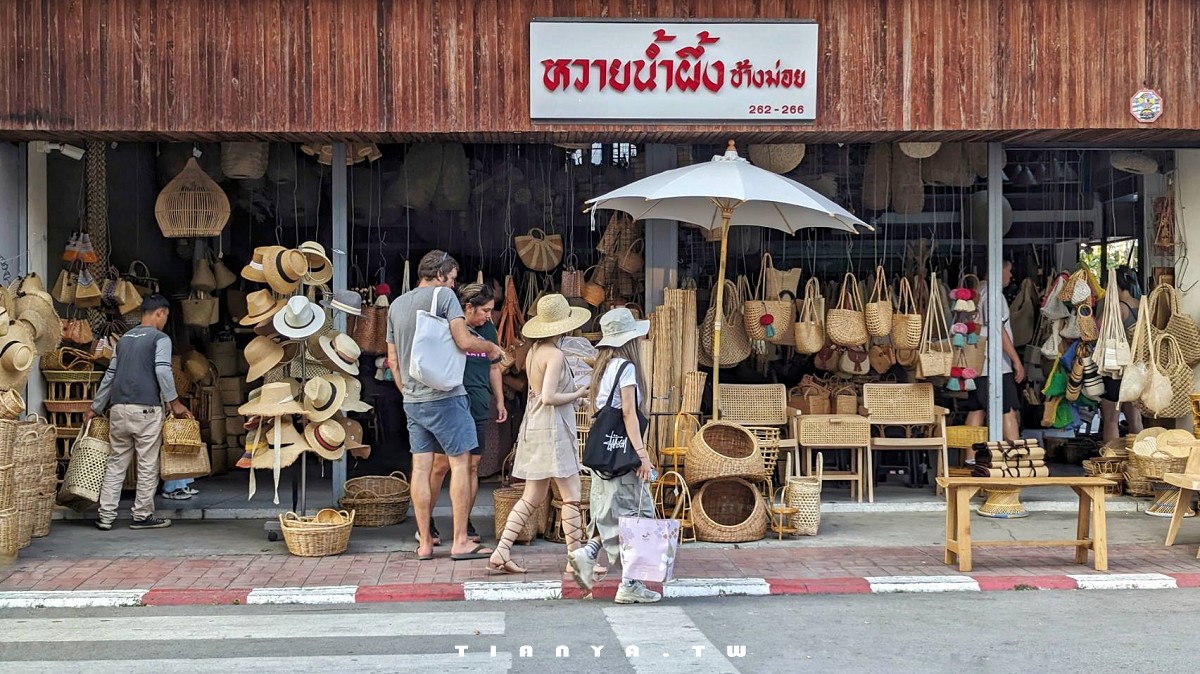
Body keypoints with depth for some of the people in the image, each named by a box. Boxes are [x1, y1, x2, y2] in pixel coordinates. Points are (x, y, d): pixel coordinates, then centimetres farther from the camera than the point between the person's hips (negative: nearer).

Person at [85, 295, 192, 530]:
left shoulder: (125, 338, 19)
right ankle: (142, 515, 6)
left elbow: (110, 375, 22)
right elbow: (162, 371, -15)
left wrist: (95, 407, 27)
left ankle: (105, 516, 8)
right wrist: (174, 402, -10)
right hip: (145, 409, -6)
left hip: (118, 409, 6)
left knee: (116, 464, 10)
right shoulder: (160, 338, -2)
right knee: (147, 465, 2)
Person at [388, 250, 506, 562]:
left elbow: (392, 359, 17)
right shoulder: (443, 295, -7)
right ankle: (460, 542, -1)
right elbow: (464, 341, -17)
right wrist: (491, 347, 1)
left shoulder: (396, 305, 14)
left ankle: (424, 543, 11)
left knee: (421, 468, 7)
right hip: (444, 397, -7)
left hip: (412, 401, 7)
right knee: (461, 463, 0)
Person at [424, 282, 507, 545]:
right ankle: (425, 522, 11)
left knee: (472, 467, 8)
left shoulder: (489, 329, 10)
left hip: (479, 410, 5)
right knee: (440, 466, -2)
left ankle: (465, 523, 17)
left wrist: (499, 401, 17)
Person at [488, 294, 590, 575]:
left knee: (532, 497, 11)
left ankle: (501, 552, 7)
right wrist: (578, 394, -7)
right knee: (571, 496, 0)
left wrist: (574, 386, 12)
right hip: (552, 428, -9)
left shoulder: (534, 351, 11)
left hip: (534, 425, 9)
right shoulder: (555, 355, -15)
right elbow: (549, 397, -21)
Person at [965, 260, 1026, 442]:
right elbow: (998, 330, -18)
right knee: (1008, 411, -4)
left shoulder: (979, 291, 16)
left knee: (976, 410, 9)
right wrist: (1016, 360, -16)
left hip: (978, 364, 9)